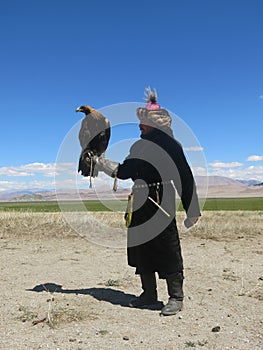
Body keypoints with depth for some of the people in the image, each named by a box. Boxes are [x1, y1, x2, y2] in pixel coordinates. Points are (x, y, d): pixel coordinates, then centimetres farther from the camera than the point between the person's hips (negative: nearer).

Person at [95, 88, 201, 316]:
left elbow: (185, 177, -7)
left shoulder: (171, 145, -7)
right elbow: (123, 171, 20)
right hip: (140, 205, 8)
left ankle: (176, 298, 14)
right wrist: (100, 163, 17)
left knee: (168, 252, -1)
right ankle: (149, 294, 29)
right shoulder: (139, 146, 15)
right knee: (140, 249, 13)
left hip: (162, 205, -8)